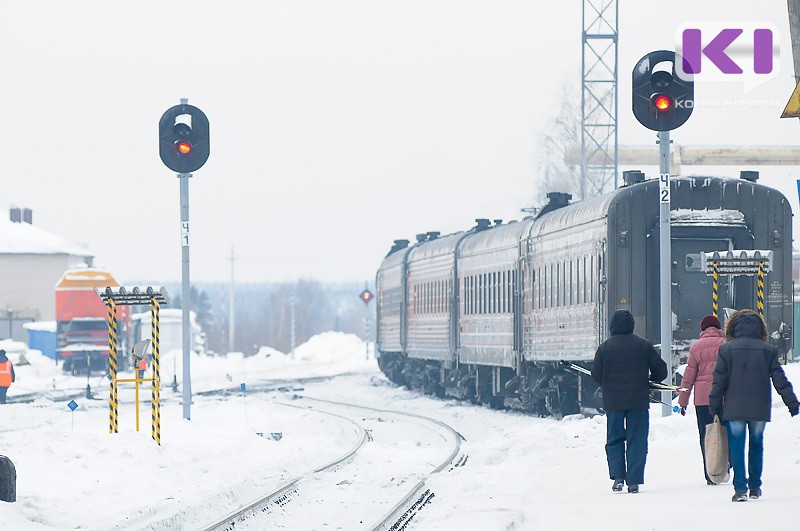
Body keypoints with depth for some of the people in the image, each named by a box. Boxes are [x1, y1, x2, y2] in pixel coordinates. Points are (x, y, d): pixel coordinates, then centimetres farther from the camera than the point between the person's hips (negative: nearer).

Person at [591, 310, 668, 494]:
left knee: (614, 440, 11)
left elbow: (596, 375, 2)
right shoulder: (644, 345, -3)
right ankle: (634, 481, 1)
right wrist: (648, 381, 21)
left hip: (613, 402, 0)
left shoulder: (604, 347, -3)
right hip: (639, 402, 0)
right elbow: (660, 371, 2)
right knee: (637, 441, 5)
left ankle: (617, 476, -5)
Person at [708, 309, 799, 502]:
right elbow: (780, 380, 1)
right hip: (760, 410, 2)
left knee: (736, 448, 2)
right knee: (756, 446, 15)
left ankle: (740, 488, -7)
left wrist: (714, 407, 2)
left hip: (734, 408, -2)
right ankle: (755, 487, 20)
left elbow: (719, 382, -3)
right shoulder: (768, 350, 0)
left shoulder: (726, 349, -3)